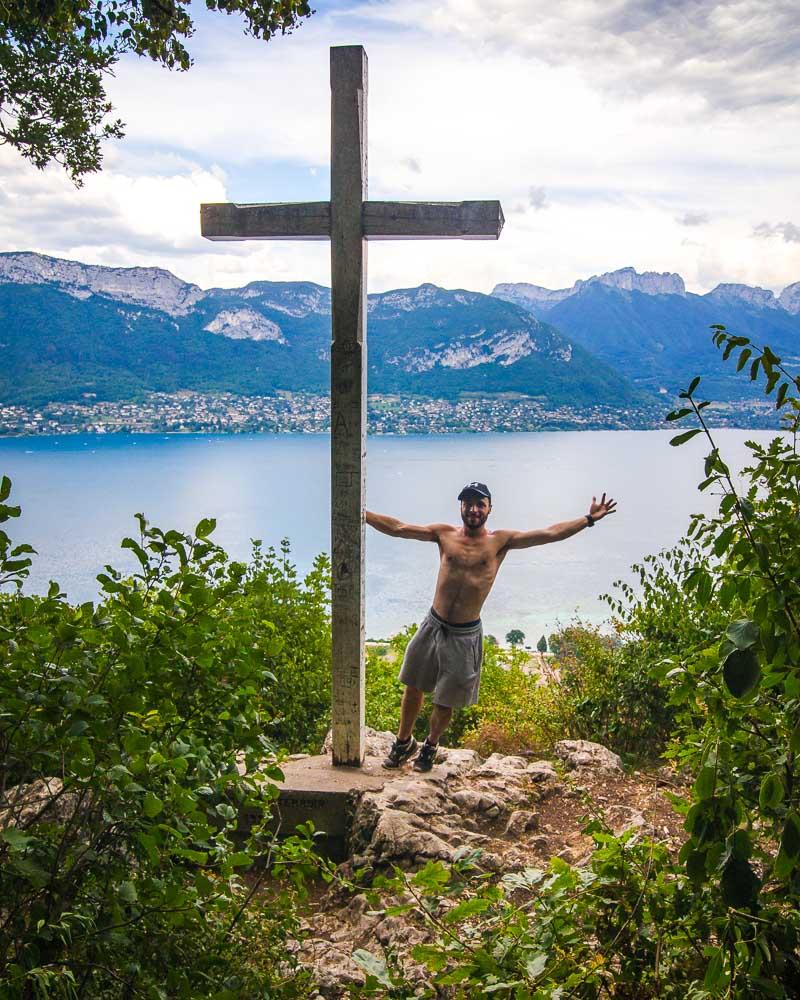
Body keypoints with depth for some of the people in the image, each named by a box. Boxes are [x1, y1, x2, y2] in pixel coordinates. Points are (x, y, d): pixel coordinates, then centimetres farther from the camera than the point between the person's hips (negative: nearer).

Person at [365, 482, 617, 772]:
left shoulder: (500, 541, -3)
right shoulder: (445, 534, 0)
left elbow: (550, 533, -7)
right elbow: (397, 528, -1)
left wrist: (588, 519, -12)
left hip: (465, 634, -2)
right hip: (433, 625, 2)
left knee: (445, 701, 12)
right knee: (413, 687, 15)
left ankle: (430, 745, 39)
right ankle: (403, 742, 38)